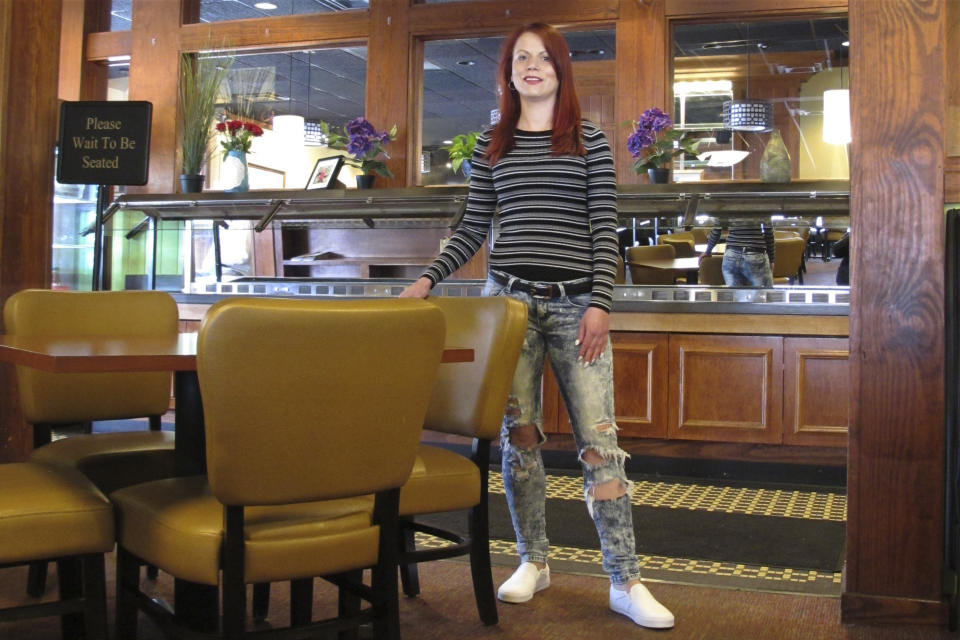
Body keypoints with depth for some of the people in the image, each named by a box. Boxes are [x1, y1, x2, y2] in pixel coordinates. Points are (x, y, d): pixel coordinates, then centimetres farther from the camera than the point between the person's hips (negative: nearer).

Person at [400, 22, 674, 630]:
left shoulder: (589, 139, 6)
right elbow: (473, 228, 13)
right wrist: (429, 278, 1)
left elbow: (605, 227, 0)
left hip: (575, 302, -2)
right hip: (509, 298, 2)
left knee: (599, 438, -6)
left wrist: (600, 303, -9)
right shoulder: (491, 145, 13)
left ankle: (626, 581, 0)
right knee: (518, 435, 5)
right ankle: (533, 562, 21)